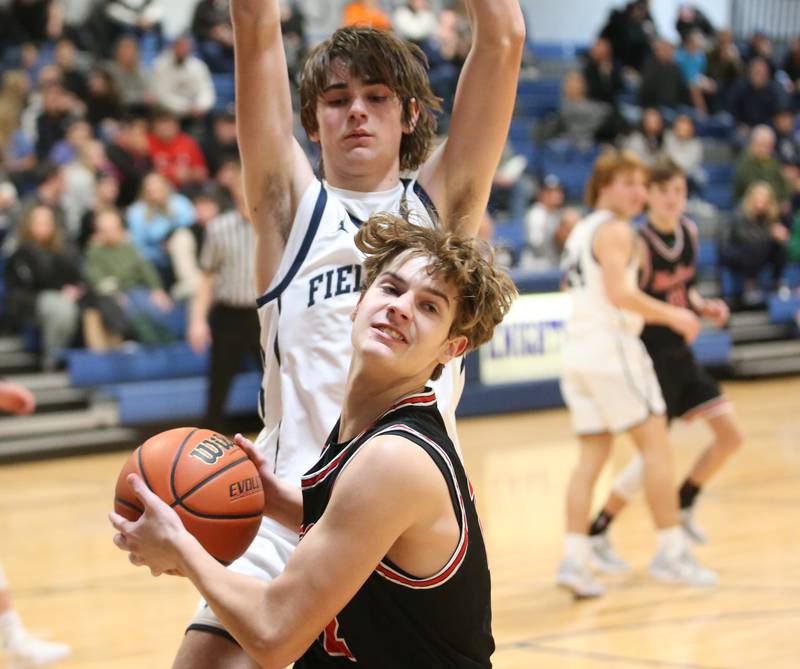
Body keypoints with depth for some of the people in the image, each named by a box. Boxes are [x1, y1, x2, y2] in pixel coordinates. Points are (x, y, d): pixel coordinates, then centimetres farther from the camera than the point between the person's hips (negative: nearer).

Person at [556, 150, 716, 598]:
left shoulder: (581, 232, 21)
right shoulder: (615, 229, -8)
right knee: (656, 445, -3)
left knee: (593, 455, 7)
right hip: (610, 343, -9)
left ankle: (575, 557, -2)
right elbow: (618, 292, -20)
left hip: (577, 346, 9)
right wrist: (671, 316, -11)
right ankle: (672, 552, -3)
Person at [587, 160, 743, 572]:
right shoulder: (638, 243, -20)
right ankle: (596, 535, 4)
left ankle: (683, 507, 26)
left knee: (730, 436, 8)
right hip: (650, 356, -8)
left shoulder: (689, 232, 4)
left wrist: (704, 307, 2)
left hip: (679, 355, 8)